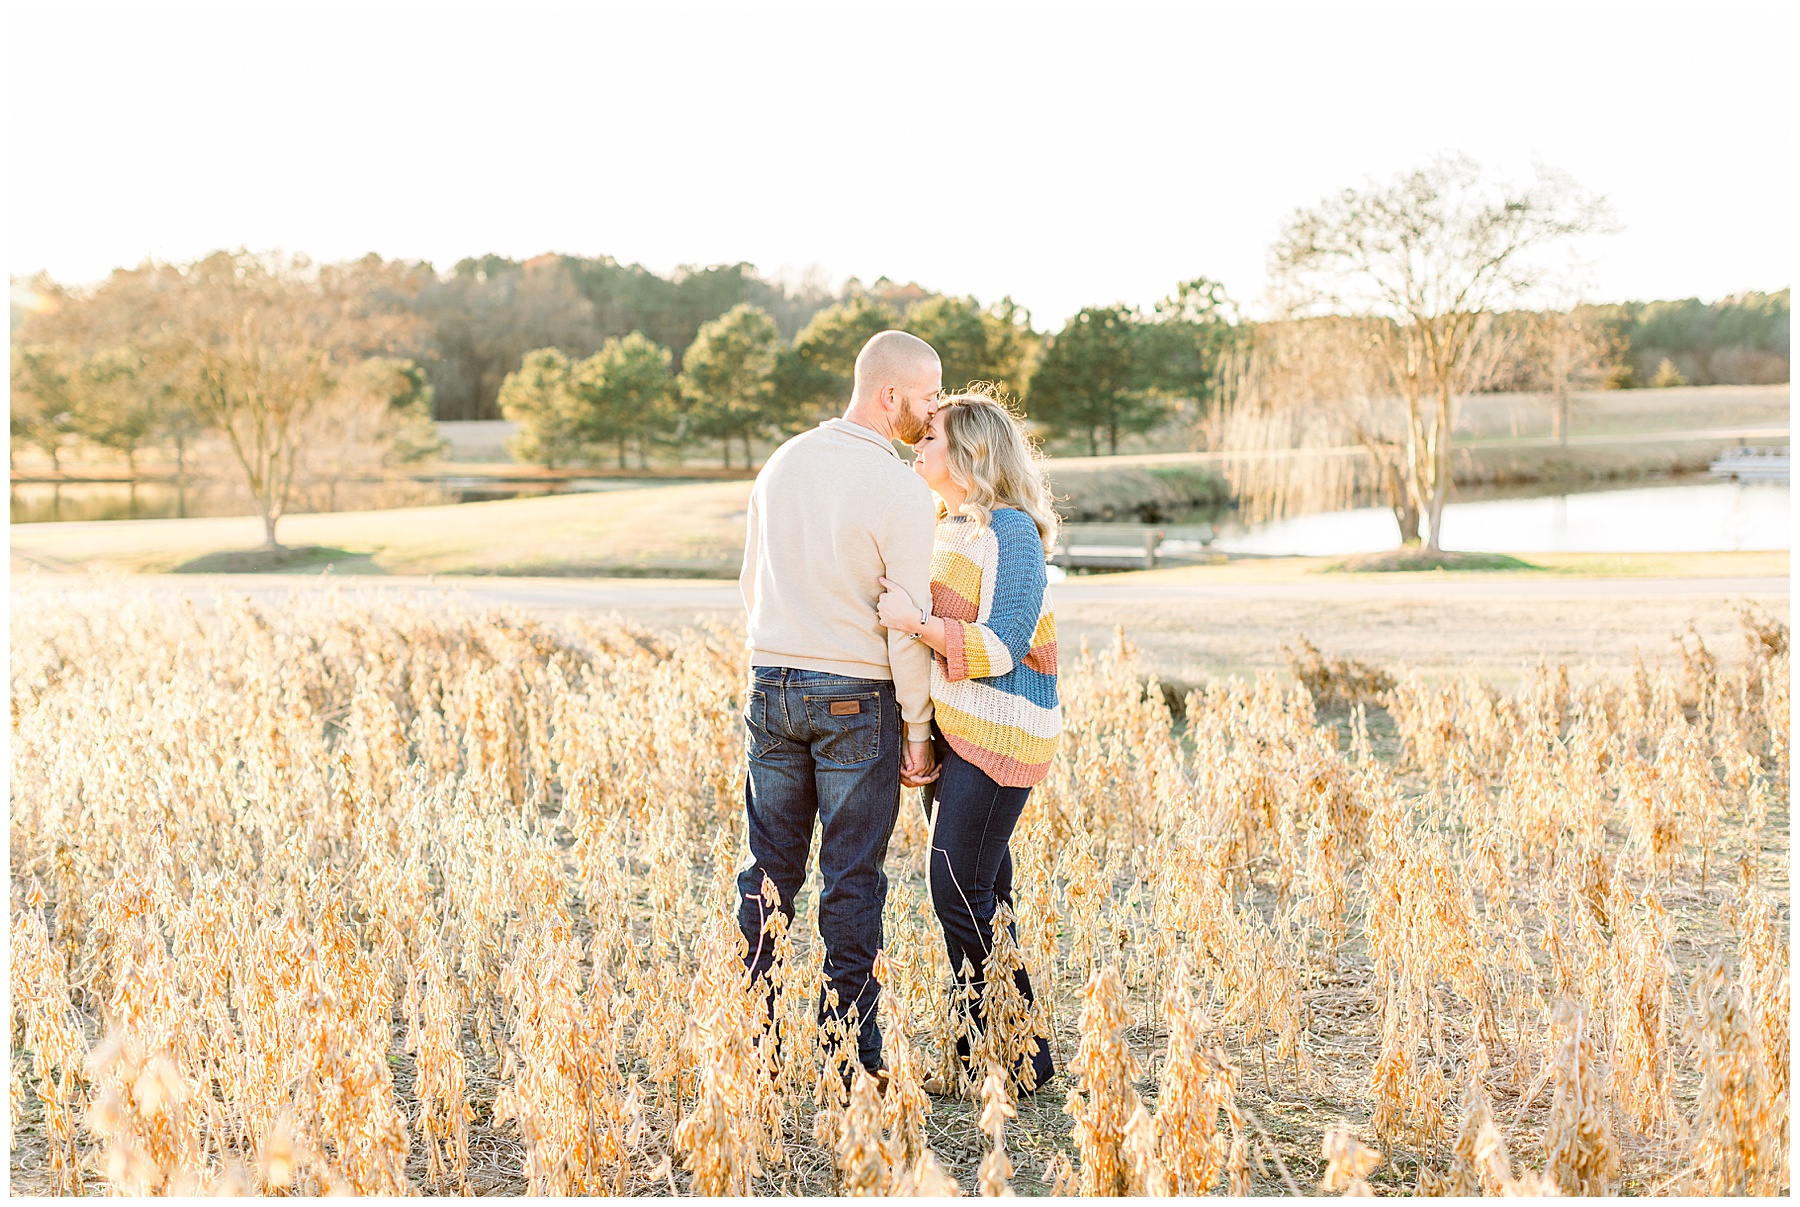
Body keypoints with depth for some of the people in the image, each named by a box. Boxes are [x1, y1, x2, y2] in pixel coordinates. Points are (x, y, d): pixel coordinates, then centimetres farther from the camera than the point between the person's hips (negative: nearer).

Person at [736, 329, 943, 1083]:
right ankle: (848, 1049, 9)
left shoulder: (783, 463, 8)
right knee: (852, 879, 2)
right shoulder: (900, 490, -13)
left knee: (770, 869, 11)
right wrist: (917, 726, -6)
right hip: (857, 696, -6)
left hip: (772, 683, 6)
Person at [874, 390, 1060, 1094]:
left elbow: (1001, 647, -20)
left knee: (960, 894, -10)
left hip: (996, 733, -9)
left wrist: (916, 623, -24)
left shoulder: (1010, 529, -13)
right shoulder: (945, 525, 15)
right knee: (977, 893, 11)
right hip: (945, 727, 9)